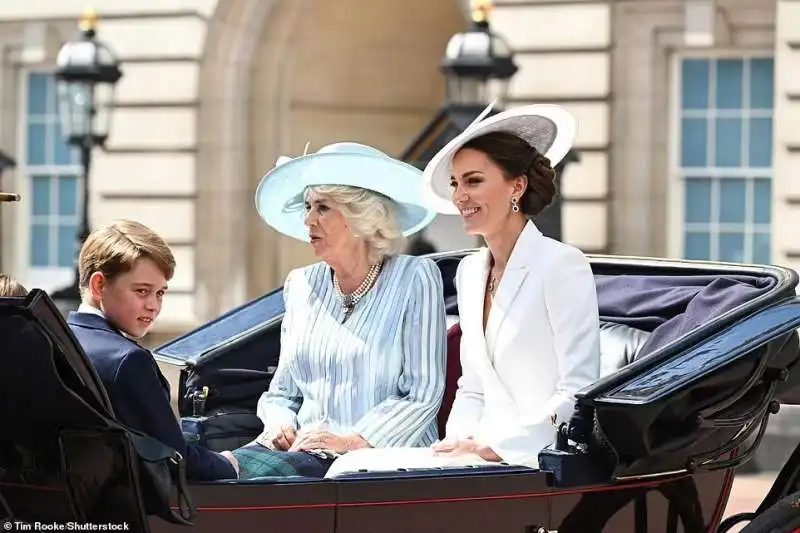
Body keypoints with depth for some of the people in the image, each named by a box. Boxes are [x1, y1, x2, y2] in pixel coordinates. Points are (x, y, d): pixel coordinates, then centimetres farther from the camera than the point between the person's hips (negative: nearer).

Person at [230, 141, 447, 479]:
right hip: (302, 449, 5)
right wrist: (280, 423, -1)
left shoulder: (415, 279, 0)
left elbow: (423, 394, -6)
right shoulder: (301, 285, 17)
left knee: (264, 472, -37)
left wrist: (353, 441, -16)